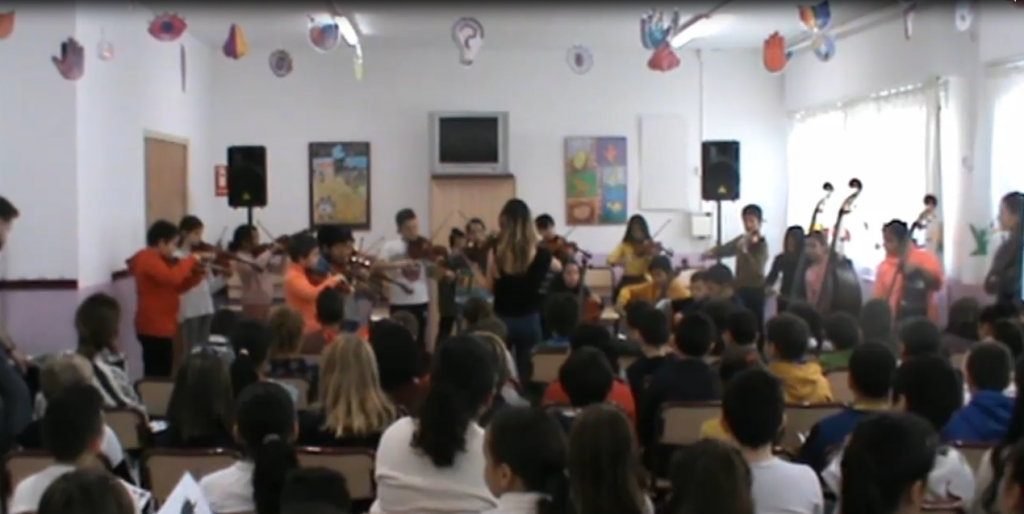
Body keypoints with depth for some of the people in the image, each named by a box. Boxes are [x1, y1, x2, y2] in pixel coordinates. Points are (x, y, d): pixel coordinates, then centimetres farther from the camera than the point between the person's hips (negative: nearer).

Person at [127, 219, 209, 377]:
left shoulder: (155, 260, 17)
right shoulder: (149, 259, -14)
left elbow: (175, 287, 21)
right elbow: (172, 277, -32)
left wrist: (196, 276, 7)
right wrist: (192, 259, -20)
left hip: (160, 326, 11)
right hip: (155, 327, -11)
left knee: (158, 374, 12)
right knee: (159, 374, -12)